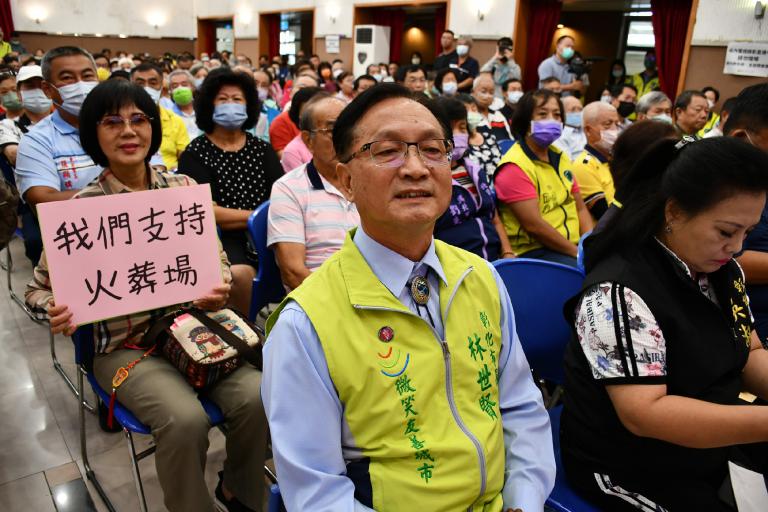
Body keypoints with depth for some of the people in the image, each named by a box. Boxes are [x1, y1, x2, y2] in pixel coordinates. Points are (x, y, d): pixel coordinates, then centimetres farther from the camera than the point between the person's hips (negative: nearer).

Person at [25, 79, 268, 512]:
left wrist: (220, 287, -11)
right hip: (125, 346, -2)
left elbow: (218, 259, 11)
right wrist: (57, 310, -17)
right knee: (185, 419, -28)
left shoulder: (184, 188, 4)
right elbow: (40, 286, 5)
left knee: (256, 397, -20)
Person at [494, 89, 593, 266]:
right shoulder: (514, 166, -11)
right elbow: (534, 226, -18)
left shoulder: (560, 157, 15)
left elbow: (580, 208, 16)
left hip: (574, 246, 8)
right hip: (532, 251, -8)